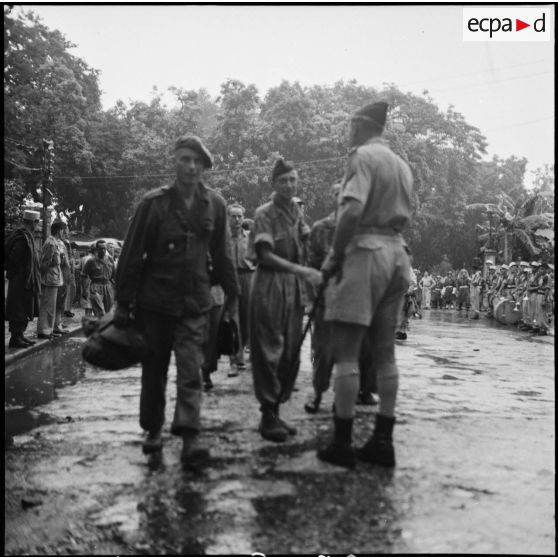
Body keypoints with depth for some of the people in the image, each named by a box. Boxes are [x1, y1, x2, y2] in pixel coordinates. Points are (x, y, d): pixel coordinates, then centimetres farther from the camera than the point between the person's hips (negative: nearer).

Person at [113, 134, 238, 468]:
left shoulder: (214, 205, 1)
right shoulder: (154, 202, -6)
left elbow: (222, 253, 9)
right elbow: (132, 254, -4)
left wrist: (232, 295, 10)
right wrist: (124, 303, -4)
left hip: (194, 303, 1)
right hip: (154, 302, 0)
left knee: (191, 372, -7)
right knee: (154, 371, 12)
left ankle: (190, 437, -9)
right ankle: (153, 430, 29)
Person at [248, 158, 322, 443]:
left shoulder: (296, 210, 13)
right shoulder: (265, 213, -7)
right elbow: (265, 256, -15)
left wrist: (306, 280, 3)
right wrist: (302, 271, -21)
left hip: (294, 286, 7)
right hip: (270, 285, -7)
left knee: (291, 353, 8)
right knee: (269, 352, -4)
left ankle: (276, 409, 18)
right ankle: (268, 416, 3)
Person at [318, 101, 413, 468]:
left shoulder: (363, 155, -6)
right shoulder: (402, 165, 18)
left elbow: (353, 210, -19)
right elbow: (405, 216, 18)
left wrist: (334, 257, -11)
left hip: (364, 250, -8)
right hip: (397, 252, 8)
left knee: (346, 351, -3)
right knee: (385, 352, 10)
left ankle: (342, 442, -1)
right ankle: (383, 441, 14)